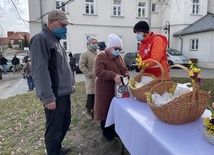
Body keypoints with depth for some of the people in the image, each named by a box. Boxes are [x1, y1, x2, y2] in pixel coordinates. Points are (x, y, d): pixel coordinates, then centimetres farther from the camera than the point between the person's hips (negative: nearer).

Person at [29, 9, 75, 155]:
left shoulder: (55, 41, 16)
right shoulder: (41, 39, -14)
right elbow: (40, 71, -21)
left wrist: (70, 85, 21)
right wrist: (48, 97, -23)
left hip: (64, 93, 10)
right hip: (55, 95, -10)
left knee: (65, 122, 20)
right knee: (55, 129, 3)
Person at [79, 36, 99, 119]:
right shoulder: (85, 54, -5)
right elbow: (82, 66, -9)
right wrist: (89, 74, -16)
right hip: (91, 78, -5)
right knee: (91, 95, -1)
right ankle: (88, 110, 18)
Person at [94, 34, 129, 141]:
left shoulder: (119, 57, 11)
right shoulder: (101, 56, -12)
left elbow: (125, 69, 15)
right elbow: (98, 72, -24)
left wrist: (126, 76, -7)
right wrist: (114, 75, -34)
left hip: (117, 88, 7)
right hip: (105, 89, -7)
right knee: (105, 109, 4)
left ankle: (113, 129, 31)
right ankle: (106, 131, 23)